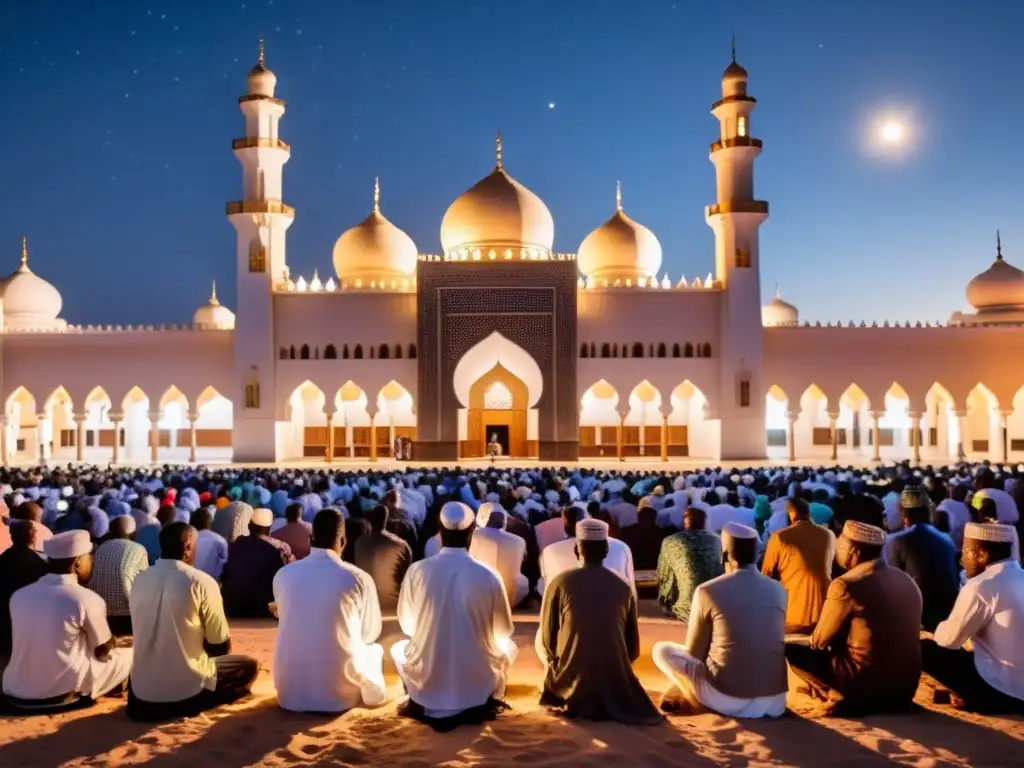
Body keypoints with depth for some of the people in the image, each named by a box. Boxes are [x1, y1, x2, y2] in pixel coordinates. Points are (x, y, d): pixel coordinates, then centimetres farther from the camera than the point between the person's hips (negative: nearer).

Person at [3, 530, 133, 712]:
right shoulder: (87, 599, -13)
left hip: (14, 692, 6)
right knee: (130, 655, 12)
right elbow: (104, 651, 0)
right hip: (63, 692, -6)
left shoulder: (19, 595, 3)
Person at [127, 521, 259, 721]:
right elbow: (222, 646, -7)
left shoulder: (139, 580, 1)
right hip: (188, 689, -6)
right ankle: (190, 703, 8)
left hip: (142, 692, 7)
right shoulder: (202, 582, -14)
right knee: (249, 665, 17)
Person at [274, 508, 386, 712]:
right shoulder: (359, 578, -11)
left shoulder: (283, 574, -4)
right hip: (340, 695, -2)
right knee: (373, 648, 27)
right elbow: (370, 633, 3)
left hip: (290, 693, 2)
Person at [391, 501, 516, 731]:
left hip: (426, 679, 1)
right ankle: (483, 705, 13)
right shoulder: (488, 576, -12)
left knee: (398, 648, 33)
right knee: (507, 647, 30)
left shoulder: (417, 570, -10)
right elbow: (504, 629, 2)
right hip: (478, 681, 0)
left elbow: (406, 624, 4)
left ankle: (422, 706, 13)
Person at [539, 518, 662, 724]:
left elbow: (547, 640, -1)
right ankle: (609, 703, 8)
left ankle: (574, 702, 6)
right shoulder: (623, 586, -2)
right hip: (617, 689, 3)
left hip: (571, 687, -3)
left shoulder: (560, 582, -8)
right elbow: (633, 646, 6)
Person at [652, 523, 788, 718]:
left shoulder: (708, 591, -10)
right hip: (774, 701, 4)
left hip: (726, 699, -4)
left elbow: (694, 652, 2)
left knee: (661, 650, 14)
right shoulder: (778, 590, 2)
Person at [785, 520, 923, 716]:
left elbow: (819, 641, -5)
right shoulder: (906, 580, 7)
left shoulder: (846, 584, -16)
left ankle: (845, 697, -2)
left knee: (792, 650, 3)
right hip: (906, 685, 7)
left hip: (867, 683, -7)